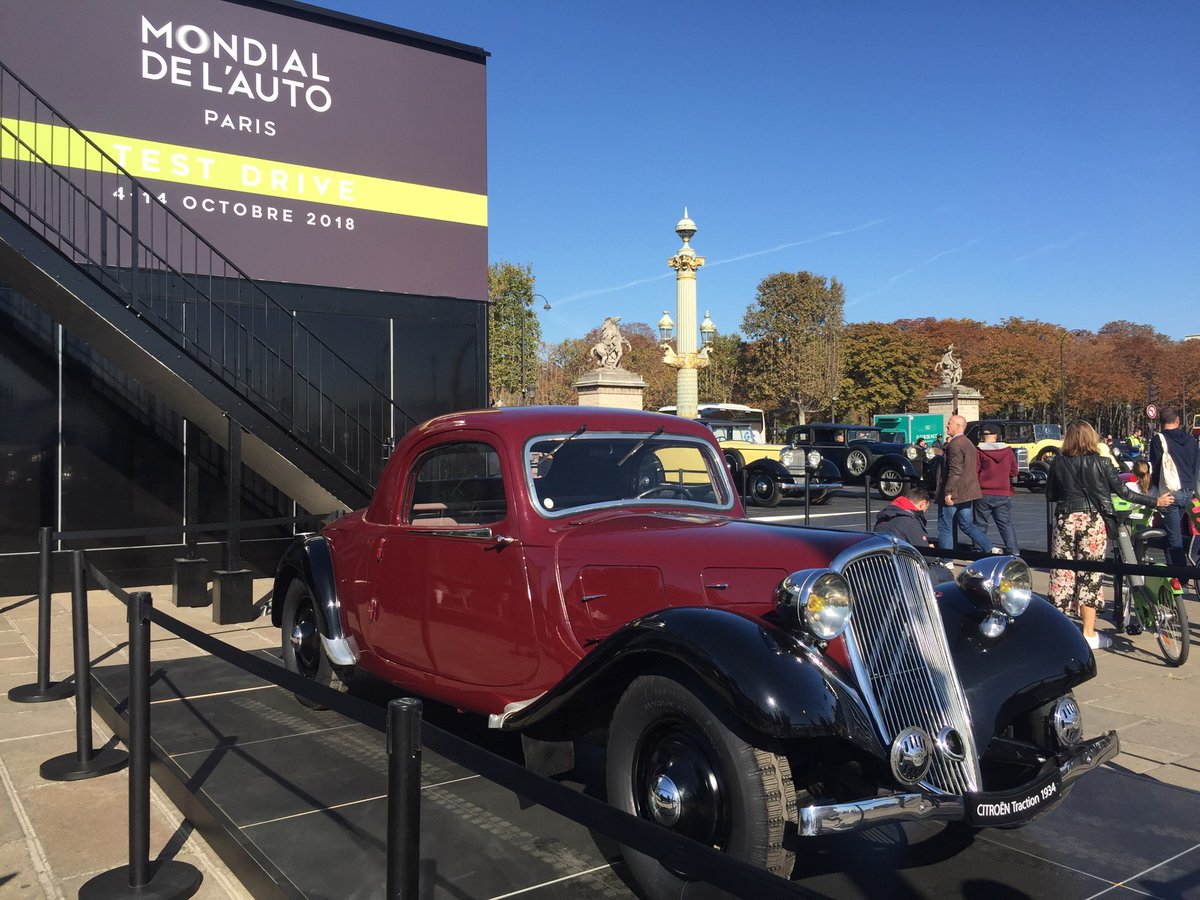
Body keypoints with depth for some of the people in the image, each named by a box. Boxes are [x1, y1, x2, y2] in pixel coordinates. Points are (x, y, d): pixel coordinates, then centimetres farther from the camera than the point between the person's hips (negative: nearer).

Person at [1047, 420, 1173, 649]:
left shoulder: (1059, 464, 0)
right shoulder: (1098, 463, -4)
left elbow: (1050, 495, 6)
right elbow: (1123, 491, -1)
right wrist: (1155, 502, 8)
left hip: (1066, 521, 2)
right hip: (1092, 521, -1)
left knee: (1062, 574, 8)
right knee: (1089, 576, 4)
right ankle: (1089, 634, 8)